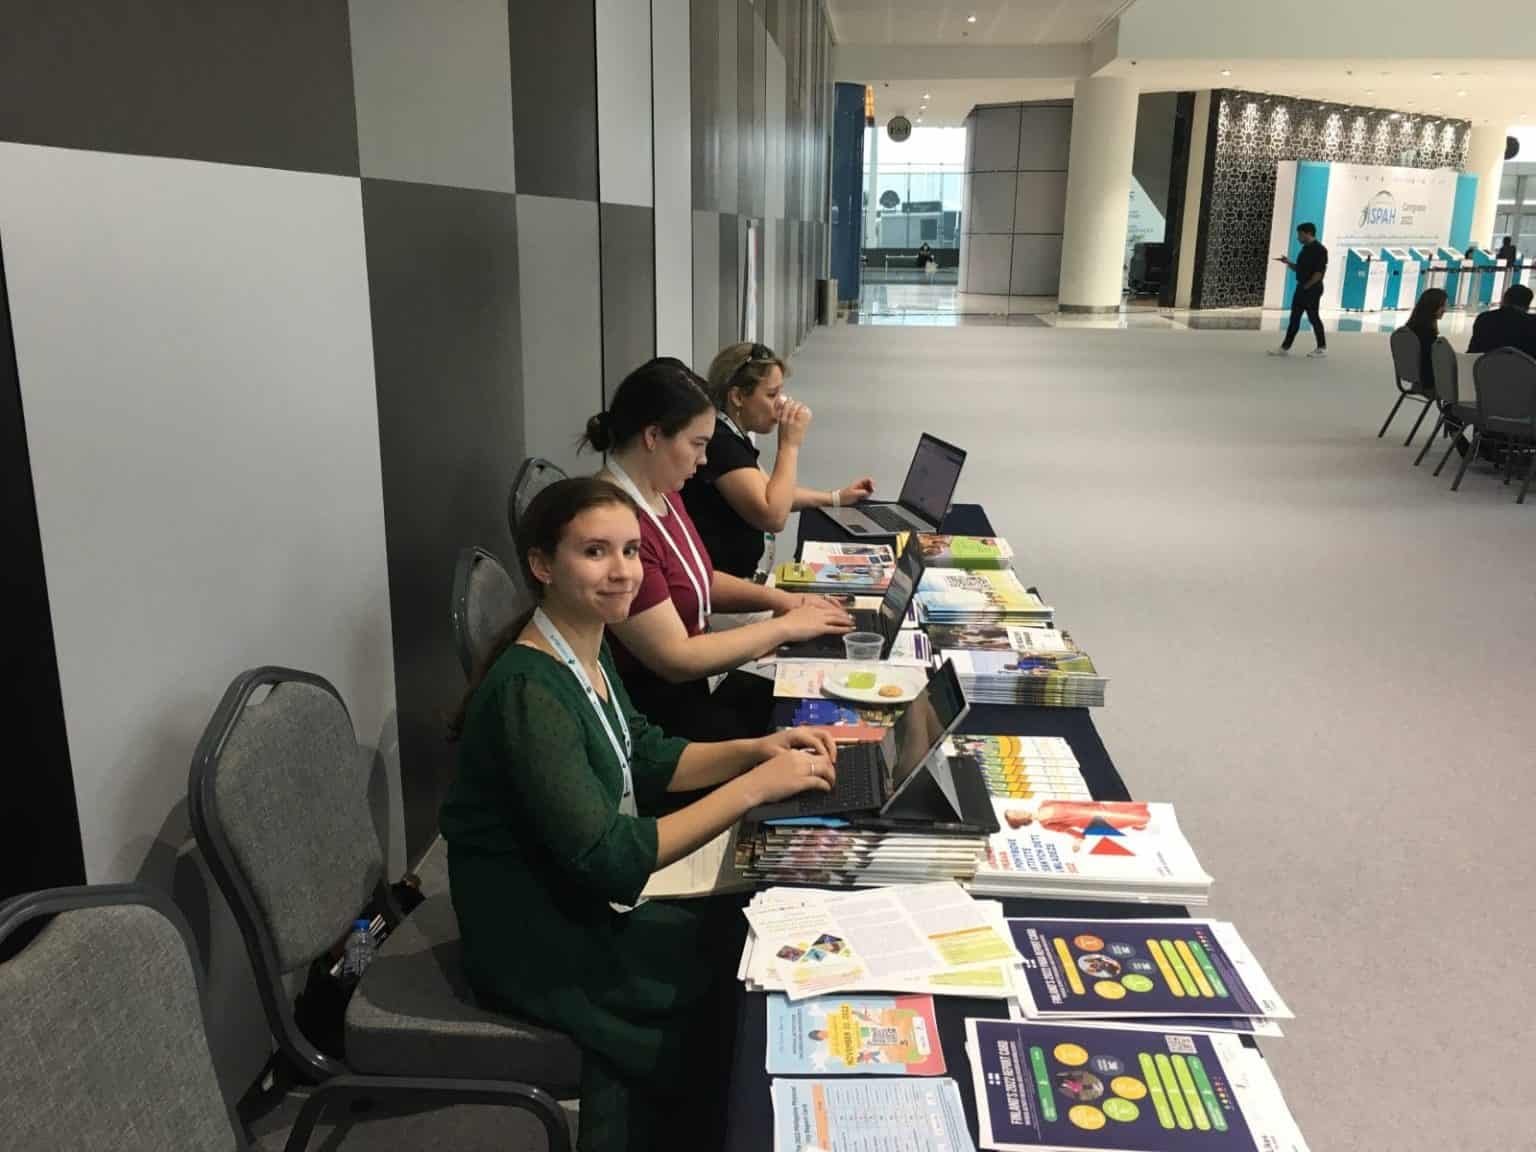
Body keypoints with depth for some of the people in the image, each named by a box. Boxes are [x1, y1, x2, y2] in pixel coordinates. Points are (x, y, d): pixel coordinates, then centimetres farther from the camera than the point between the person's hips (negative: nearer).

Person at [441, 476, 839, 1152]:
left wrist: (757, 749, -4)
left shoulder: (589, 653, 0)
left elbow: (648, 759, 11)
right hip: (535, 944, -8)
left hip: (585, 903, 8)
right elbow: (611, 859, -31)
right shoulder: (529, 691, -28)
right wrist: (753, 788, -27)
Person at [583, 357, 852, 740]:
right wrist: (784, 626, -14)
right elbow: (676, 659, -24)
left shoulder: (661, 494, 4)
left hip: (687, 688, 9)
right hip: (647, 715, -9)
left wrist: (781, 599, 3)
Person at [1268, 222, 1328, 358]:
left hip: (1312, 289, -9)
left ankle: (1322, 348, 11)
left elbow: (1320, 272, -19)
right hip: (1301, 288, 9)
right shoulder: (1305, 249, 13)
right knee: (1294, 318, 6)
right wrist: (1288, 262, 6)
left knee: (1313, 317, -1)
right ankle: (1285, 348, 7)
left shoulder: (1319, 249, -14)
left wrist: (1307, 286, -16)